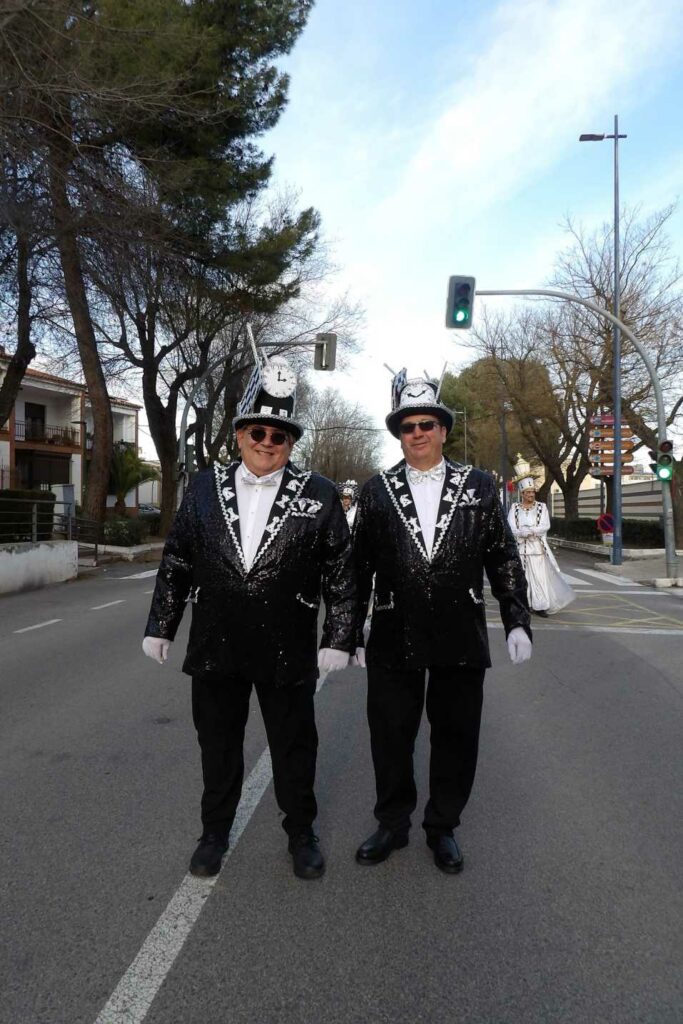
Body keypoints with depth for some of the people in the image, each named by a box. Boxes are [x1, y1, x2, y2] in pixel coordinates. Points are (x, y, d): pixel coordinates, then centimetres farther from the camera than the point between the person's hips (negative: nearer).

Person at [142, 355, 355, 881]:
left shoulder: (319, 495, -5)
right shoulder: (205, 487, 2)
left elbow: (340, 573, -4)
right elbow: (176, 562, 6)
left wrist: (338, 638, -7)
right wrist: (160, 626, 6)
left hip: (288, 653, -2)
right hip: (215, 650, 2)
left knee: (295, 748, 13)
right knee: (218, 746, 17)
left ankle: (301, 832, 36)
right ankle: (216, 832, 39)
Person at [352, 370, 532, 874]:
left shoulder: (479, 486, 4)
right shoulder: (377, 491, 3)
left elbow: (504, 559, 5)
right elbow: (359, 567, 5)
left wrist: (517, 621, -1)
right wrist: (351, 632, 6)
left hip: (462, 638, 0)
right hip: (394, 639, 0)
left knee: (456, 738, 11)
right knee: (390, 738, 10)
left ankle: (443, 827, 33)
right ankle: (393, 824, 33)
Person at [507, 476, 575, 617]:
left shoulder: (541, 507, 5)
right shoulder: (514, 507, 5)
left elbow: (545, 526, -7)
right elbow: (512, 529, -6)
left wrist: (526, 530, -15)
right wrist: (533, 530, -14)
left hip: (537, 547, 0)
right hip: (520, 548, 0)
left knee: (539, 576, -2)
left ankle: (540, 606, 2)